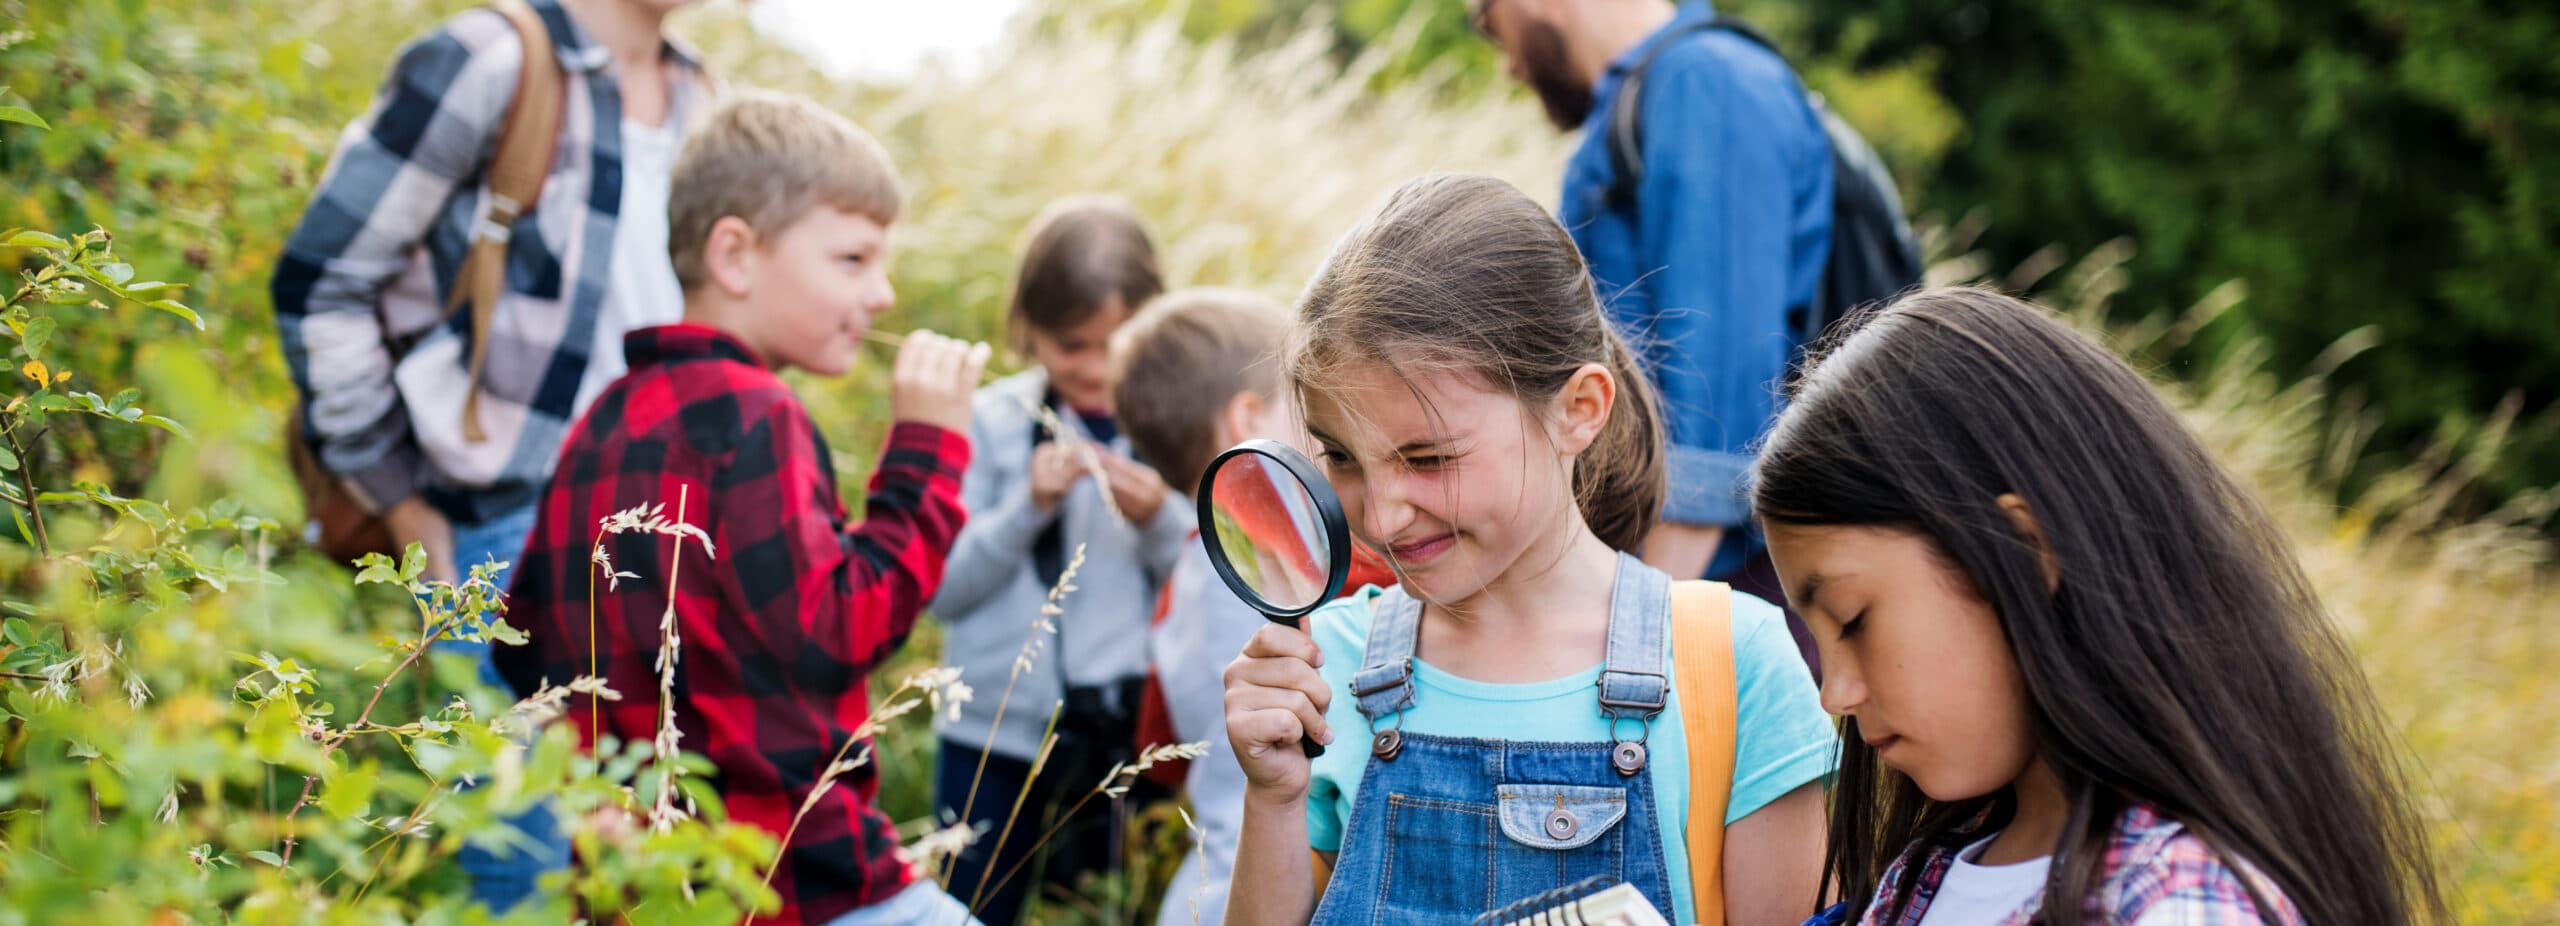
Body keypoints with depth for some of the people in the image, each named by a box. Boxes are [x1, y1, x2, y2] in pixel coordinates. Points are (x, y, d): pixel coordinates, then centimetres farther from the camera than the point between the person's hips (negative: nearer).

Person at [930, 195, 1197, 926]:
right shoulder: (992, 421, -1)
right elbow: (942, 589, -4)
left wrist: (1158, 519, -18)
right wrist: (1029, 507, -16)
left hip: (1129, 730, 0)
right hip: (997, 729, 0)